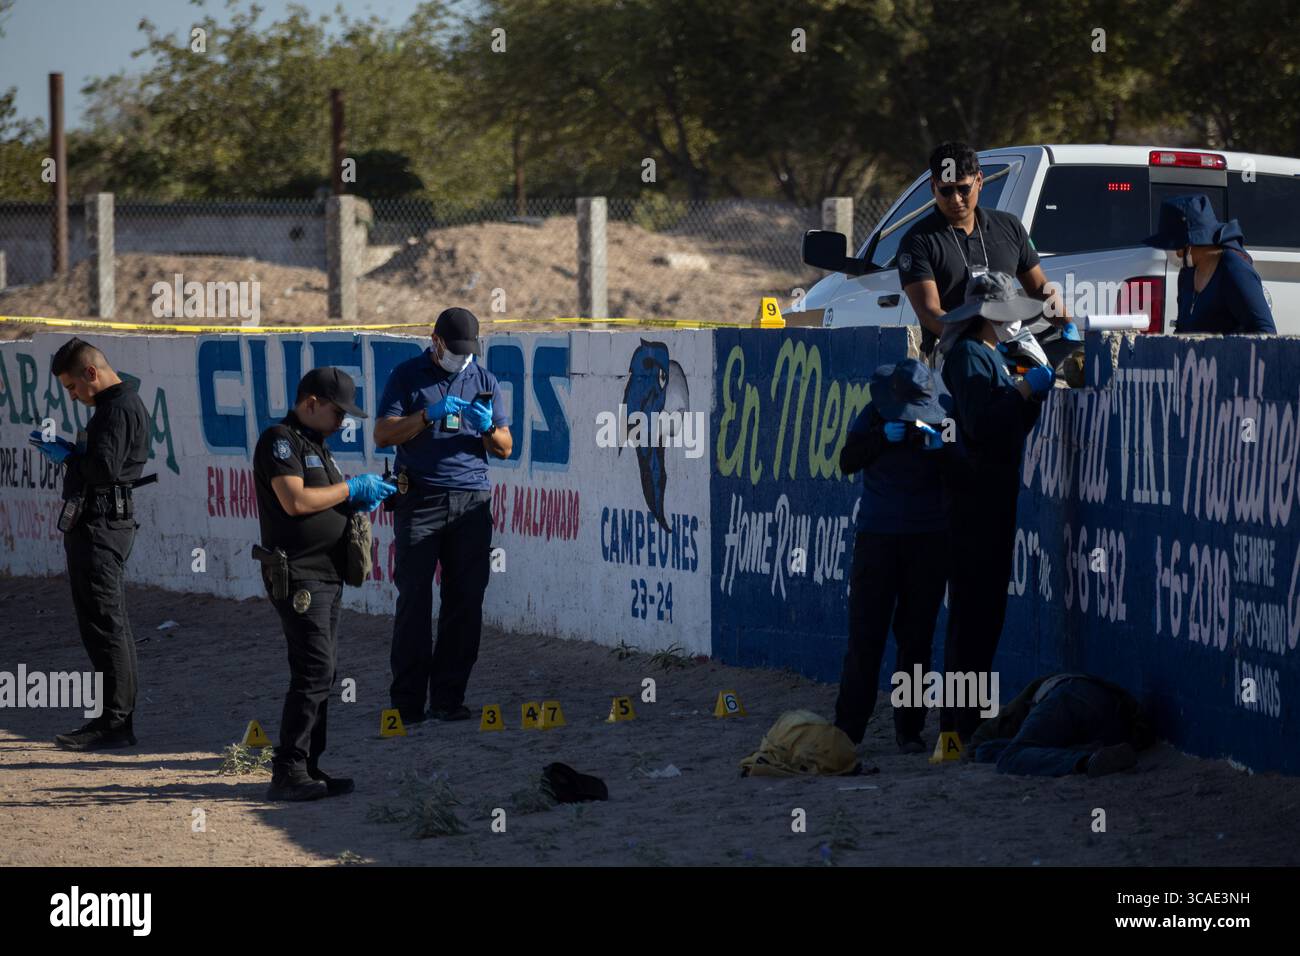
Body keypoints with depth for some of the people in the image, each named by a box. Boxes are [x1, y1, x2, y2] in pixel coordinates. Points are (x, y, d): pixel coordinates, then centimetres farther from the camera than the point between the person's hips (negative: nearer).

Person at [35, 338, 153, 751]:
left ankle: (115, 722, -9)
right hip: (100, 522, 11)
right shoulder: (117, 404, 19)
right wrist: (67, 449, 9)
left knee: (103, 623, -9)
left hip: (101, 526, -11)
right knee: (110, 622, 13)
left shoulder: (120, 408, -14)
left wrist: (66, 456, -9)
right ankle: (119, 718, 19)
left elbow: (104, 468, -23)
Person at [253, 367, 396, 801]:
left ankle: (307, 767, 13)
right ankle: (288, 771, -12)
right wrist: (351, 489, -12)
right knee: (314, 672, -13)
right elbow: (296, 501, -21)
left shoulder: (315, 445, 21)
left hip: (326, 576, 10)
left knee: (320, 673, 9)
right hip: (297, 576, -10)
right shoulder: (280, 440, -9)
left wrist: (359, 501, 7)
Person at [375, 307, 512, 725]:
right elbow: (383, 435, -2)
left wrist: (488, 428, -7)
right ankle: (407, 702, -3)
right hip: (420, 499, -3)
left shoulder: (484, 380, 15)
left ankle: (448, 698, 6)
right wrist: (428, 415, -16)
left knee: (466, 600, -1)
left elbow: (505, 448, 15)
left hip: (472, 499, 3)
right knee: (414, 599, -6)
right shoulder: (407, 375, 6)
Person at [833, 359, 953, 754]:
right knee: (865, 635, -4)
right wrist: (884, 436, -20)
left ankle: (909, 729, 10)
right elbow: (847, 460, -8)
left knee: (917, 636, 4)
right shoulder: (876, 414, 0)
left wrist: (938, 447, -21)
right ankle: (848, 727, 1)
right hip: (877, 536, -1)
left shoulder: (942, 418, 1)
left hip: (929, 539, 1)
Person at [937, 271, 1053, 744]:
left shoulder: (992, 356, 19)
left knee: (984, 607, 11)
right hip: (977, 496, -10)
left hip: (996, 493, 10)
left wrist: (1036, 388, 9)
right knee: (974, 605, -10)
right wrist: (1026, 387, -18)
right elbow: (980, 422, -22)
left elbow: (1015, 425, 22)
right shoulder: (968, 356, -11)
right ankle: (963, 720, -9)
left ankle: (963, 718, 16)